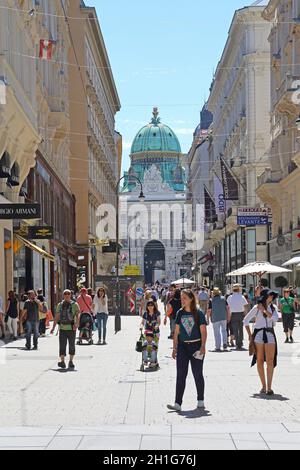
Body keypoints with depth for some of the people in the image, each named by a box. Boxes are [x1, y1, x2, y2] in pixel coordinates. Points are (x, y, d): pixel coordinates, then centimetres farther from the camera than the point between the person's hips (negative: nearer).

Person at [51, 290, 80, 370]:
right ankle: (62, 362, -4)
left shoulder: (74, 304, 0)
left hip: (71, 328, -2)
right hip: (62, 328, 2)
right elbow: (57, 317, 16)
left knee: (72, 346, 5)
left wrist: (76, 324, -29)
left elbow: (78, 315, -12)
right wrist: (53, 327, 12)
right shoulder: (60, 305, 12)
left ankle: (71, 361, 16)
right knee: (62, 346, -5)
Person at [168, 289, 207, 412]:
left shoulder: (198, 313, -5)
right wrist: (175, 348, 9)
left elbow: (203, 331, -6)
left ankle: (200, 401, 22)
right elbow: (177, 331, 11)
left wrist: (203, 346, -15)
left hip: (196, 346, -3)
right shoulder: (180, 313, 7)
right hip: (183, 346, 3)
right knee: (181, 375, -3)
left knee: (198, 374, 6)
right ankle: (178, 404, -6)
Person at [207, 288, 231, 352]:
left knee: (217, 333, 4)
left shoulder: (211, 300, -5)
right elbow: (228, 308, 0)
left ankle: (218, 347, 4)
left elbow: (209, 311, -7)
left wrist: (208, 318, 6)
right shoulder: (223, 298, 3)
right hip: (224, 317, 2)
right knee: (224, 330, 19)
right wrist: (228, 317, 7)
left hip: (215, 318, -2)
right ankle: (225, 343, 1)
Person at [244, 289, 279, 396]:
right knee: (260, 361, 2)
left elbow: (275, 318, -10)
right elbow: (246, 321, 6)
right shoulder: (256, 308, 2)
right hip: (258, 334, -1)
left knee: (270, 361, -7)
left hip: (270, 335, 1)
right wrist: (250, 335, 3)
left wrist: (264, 310, -9)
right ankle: (263, 386, 12)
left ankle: (269, 387, -7)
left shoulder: (273, 308, 9)